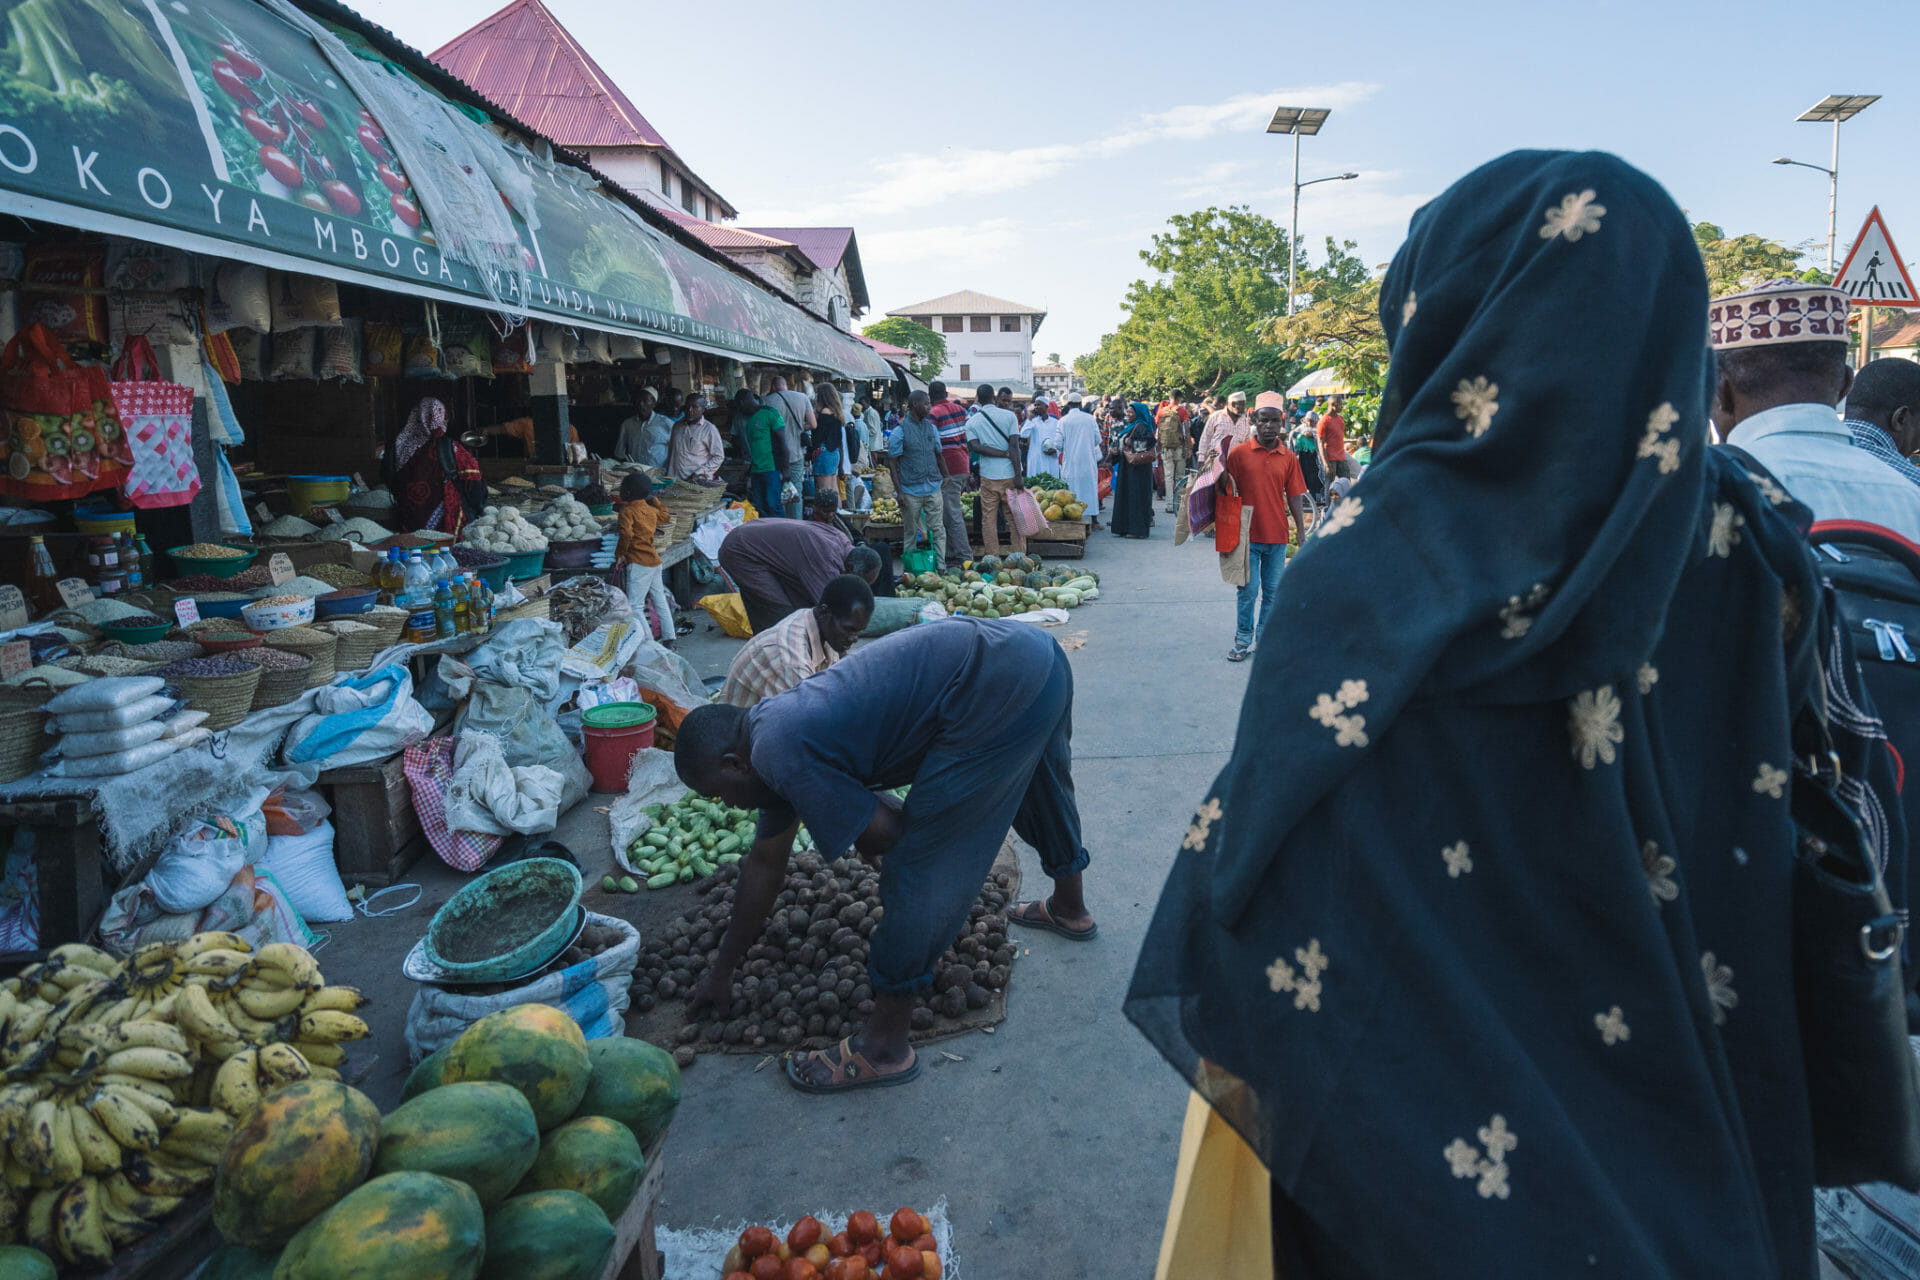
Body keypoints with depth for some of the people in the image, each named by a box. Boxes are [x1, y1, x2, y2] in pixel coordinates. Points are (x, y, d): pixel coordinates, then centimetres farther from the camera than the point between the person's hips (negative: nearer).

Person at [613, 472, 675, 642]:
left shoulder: (627, 511, -9)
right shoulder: (651, 510, 11)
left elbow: (626, 534, -22)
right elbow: (666, 516, 32)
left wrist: (619, 553, -10)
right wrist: (654, 500, 38)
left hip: (638, 564, -8)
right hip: (655, 561, 8)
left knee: (635, 605, -6)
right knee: (660, 600, 13)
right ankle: (668, 636, 17)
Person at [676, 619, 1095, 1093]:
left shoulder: (777, 754, -12)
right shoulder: (781, 726, 18)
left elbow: (884, 835, -12)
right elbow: (765, 865, 27)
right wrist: (722, 970, 34)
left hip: (1001, 687, -11)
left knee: (920, 862, -2)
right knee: (1038, 786, 35)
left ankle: (885, 1045, 11)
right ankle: (1069, 909, 64)